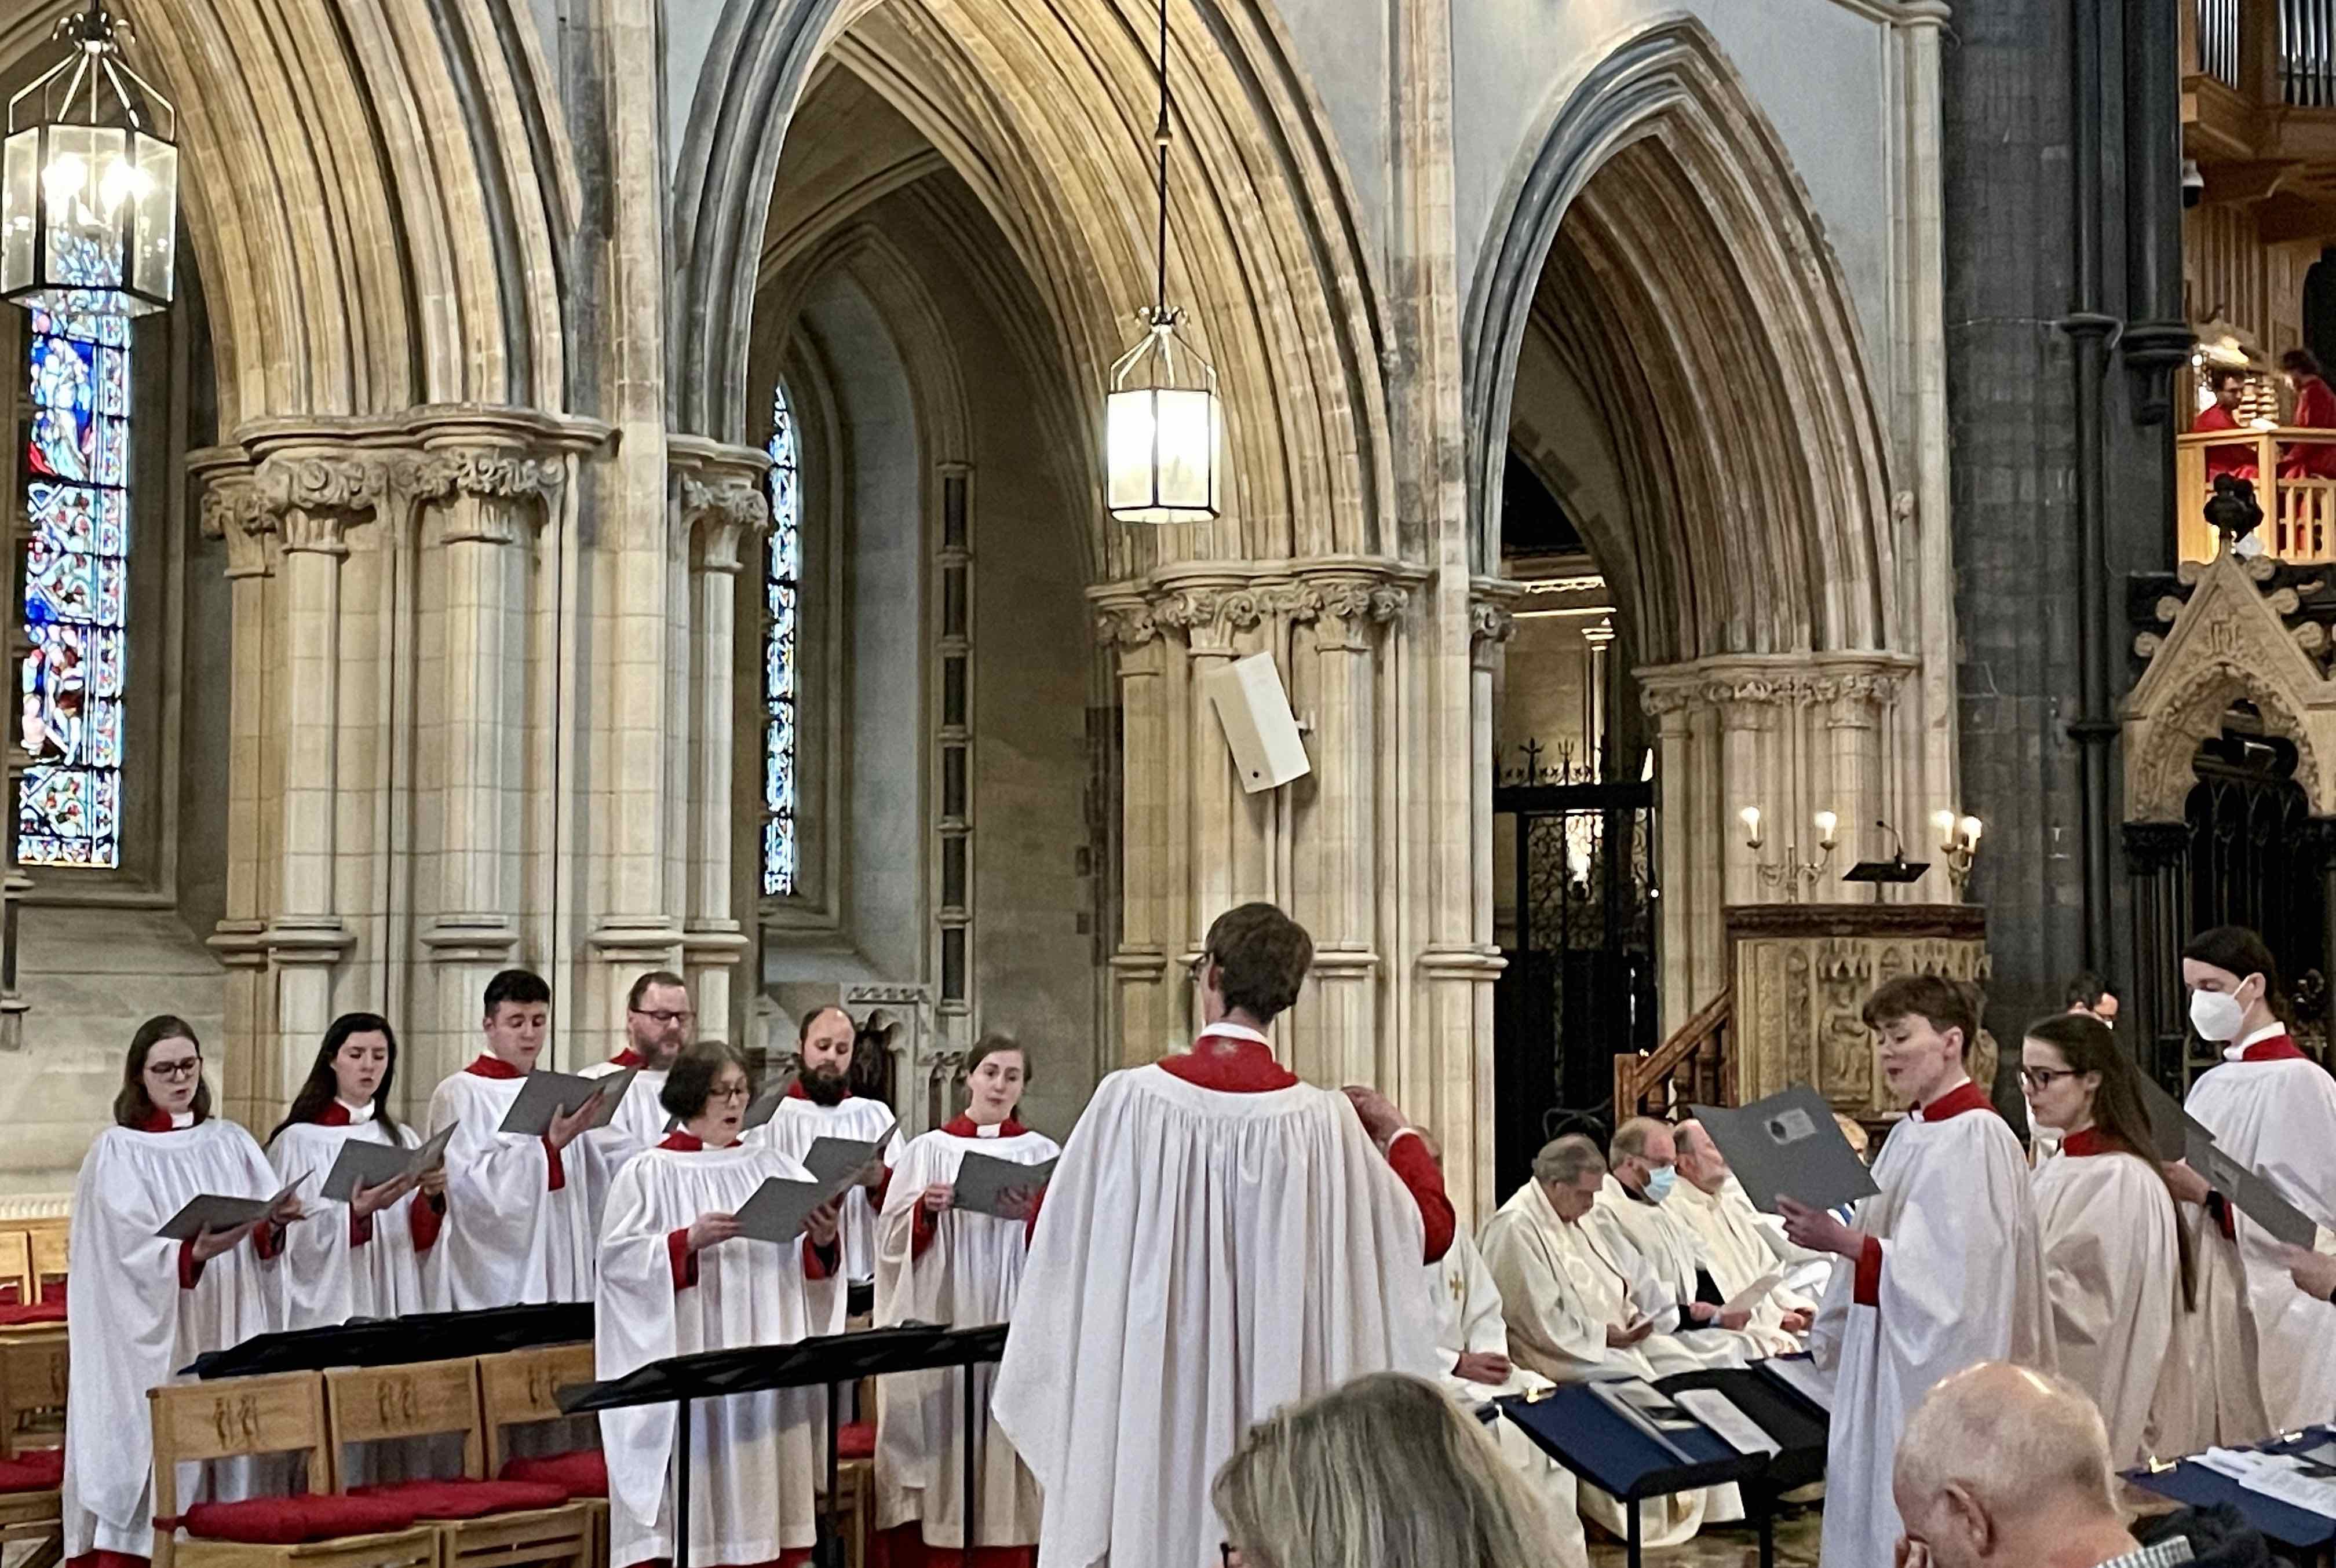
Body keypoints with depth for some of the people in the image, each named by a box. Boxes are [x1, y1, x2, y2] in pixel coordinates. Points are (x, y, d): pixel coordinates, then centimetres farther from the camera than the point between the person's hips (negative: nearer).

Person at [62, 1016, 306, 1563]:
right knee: (161, 1453, -8)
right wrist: (196, 1252, -28)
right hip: (154, 1344, -4)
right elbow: (130, 1252, -11)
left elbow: (266, 1243, 5)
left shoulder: (231, 1143, 12)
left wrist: (276, 1223, -18)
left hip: (230, 1332, 4)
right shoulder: (117, 1153, 0)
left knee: (233, 1448, 0)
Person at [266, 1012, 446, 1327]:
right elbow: (295, 1240, -12)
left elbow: (421, 1241, 3)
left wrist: (431, 1197, -17)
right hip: (325, 1309, -4)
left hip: (394, 1304, 4)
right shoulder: (298, 1141, -5)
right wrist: (356, 1211, -28)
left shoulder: (403, 1141, 8)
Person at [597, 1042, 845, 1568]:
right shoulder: (649, 1173, 1)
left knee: (767, 1500, 5)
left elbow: (810, 1264, 6)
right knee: (697, 1502, -5)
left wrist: (823, 1240, -16)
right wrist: (688, 1241, -21)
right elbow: (618, 1259, -8)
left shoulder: (773, 1168, 11)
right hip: (688, 1369, -4)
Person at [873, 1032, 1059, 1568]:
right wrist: (925, 1208, -14)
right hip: (938, 1320, 0)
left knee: (1004, 1437, -2)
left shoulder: (1043, 1155, 8)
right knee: (930, 1428, -2)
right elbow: (893, 1238, 3)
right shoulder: (929, 1151, 7)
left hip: (1010, 1320, 0)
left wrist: (1042, 1213, -17)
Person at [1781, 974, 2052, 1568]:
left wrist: (1842, 1241, -25)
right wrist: (1826, 1317, 12)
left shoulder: (1976, 1138, -15)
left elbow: (1949, 1276, -22)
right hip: (1887, 1373, 9)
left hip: (1939, 1380, -9)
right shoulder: (1909, 1135, 12)